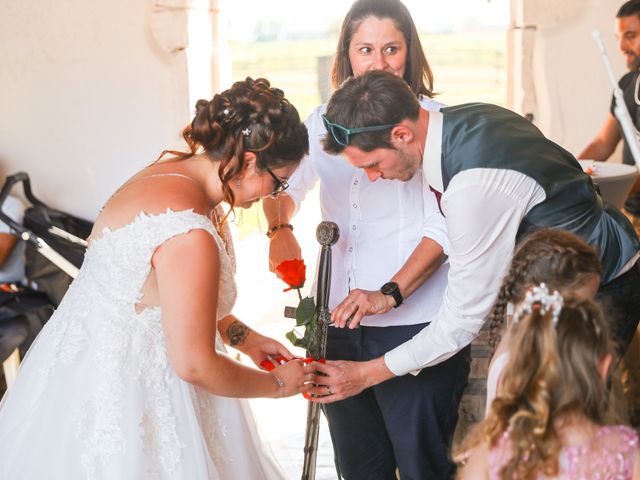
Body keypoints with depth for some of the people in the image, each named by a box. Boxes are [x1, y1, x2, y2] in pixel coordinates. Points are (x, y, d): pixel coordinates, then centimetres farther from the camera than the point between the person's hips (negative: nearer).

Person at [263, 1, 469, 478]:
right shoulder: (324, 121, 11)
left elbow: (445, 227, -11)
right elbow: (286, 185, 22)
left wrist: (389, 294, -23)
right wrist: (280, 228, -1)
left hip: (414, 322, -5)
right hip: (338, 322, 5)